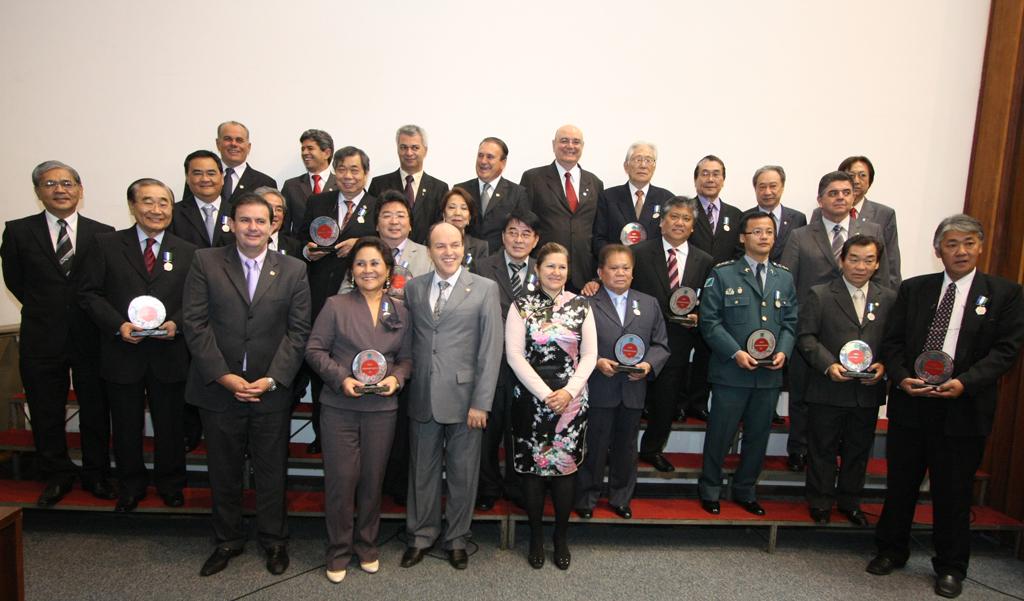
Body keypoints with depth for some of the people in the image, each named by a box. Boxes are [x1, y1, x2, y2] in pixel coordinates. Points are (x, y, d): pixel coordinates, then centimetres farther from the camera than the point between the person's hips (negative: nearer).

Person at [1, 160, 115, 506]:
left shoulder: (103, 234, -1)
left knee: (95, 410, 10)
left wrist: (89, 312, -1)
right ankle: (57, 476, 30)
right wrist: (44, 309, 8)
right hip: (42, 338, 1)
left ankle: (96, 474, 27)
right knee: (46, 412, 12)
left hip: (90, 337, 0)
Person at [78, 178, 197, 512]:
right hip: (122, 352, 0)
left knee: (170, 425, 12)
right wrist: (118, 325, -15)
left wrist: (176, 323, -15)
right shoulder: (106, 245, 1)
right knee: (126, 426, 13)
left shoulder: (187, 252, 4)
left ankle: (170, 484, 32)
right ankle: (131, 485, 33)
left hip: (169, 355, 1)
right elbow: (89, 293, -1)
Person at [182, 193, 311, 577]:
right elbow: (195, 322, -5)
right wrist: (223, 376, -12)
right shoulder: (205, 262, 0)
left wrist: (272, 379, -11)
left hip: (271, 390, 0)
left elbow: (298, 330, -2)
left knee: (272, 471, 11)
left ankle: (274, 540, 29)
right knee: (224, 471, 14)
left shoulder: (293, 270, 1)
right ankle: (228, 540, 33)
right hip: (219, 387, 0)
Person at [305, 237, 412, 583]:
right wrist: (341, 378, -15)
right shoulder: (335, 306, -1)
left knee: (373, 479, 12)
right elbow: (315, 350, -2)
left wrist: (397, 378, -9)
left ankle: (367, 546, 31)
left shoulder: (400, 312, 7)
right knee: (341, 479, 3)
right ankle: (338, 551, 23)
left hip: (382, 409, 2)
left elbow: (406, 357, 11)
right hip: (339, 407, -2)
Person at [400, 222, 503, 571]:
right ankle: (421, 535, 34)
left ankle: (456, 538, 30)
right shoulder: (413, 288, 7)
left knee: (462, 473, 11)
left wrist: (481, 402, -10)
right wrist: (406, 380, 1)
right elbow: (407, 339, 10)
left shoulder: (485, 289, -4)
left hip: (463, 398, -2)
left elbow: (491, 349, -7)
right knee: (422, 470, 14)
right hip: (422, 398, 3)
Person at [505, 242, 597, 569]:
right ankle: (536, 536, 24)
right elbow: (514, 355, -7)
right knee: (531, 467, 7)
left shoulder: (581, 305, 3)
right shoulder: (521, 306, -2)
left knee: (565, 466, 7)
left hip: (571, 399, 1)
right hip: (530, 398, -1)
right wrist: (545, 394, -12)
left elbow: (589, 354, 2)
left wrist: (568, 391, -10)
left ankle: (561, 537, 24)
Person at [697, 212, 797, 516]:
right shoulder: (722, 274, -3)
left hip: (770, 374, 5)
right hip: (731, 372, -4)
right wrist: (735, 352, -17)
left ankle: (745, 491, 32)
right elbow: (710, 320, -7)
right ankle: (709, 489, 25)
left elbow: (790, 322, 13)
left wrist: (783, 351, -6)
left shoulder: (784, 278, 12)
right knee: (720, 434, 5)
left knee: (758, 435, 14)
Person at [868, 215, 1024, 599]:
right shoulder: (913, 289, 7)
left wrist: (964, 382, -19)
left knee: (953, 492, 10)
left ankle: (951, 567, 28)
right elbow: (892, 341, 5)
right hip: (910, 405, 2)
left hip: (963, 409, -2)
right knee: (900, 483, 13)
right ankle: (891, 551, 31)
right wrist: (902, 377, -12)